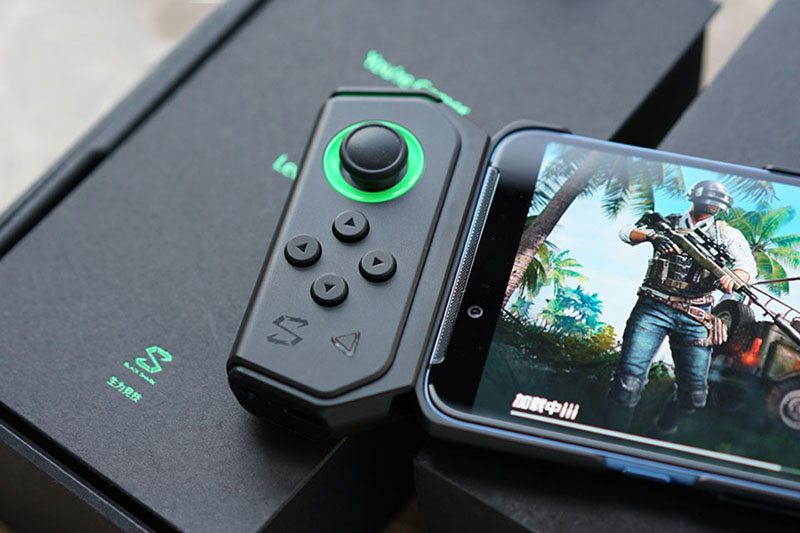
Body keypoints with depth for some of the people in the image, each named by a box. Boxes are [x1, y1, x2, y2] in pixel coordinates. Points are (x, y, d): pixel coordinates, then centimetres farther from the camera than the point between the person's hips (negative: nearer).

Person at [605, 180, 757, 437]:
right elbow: (627, 232, 6)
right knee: (629, 381, -14)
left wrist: (731, 277, -27)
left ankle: (661, 434, 27)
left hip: (694, 318, 2)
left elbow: (747, 264, -3)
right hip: (654, 307, -2)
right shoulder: (669, 224, 13)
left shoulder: (727, 234, 13)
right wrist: (652, 235, -16)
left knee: (694, 395, 3)